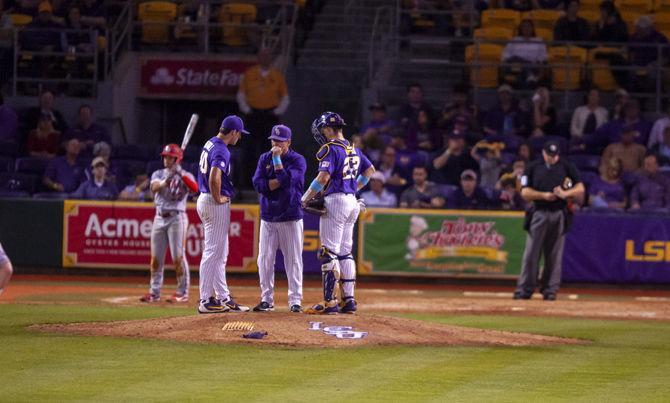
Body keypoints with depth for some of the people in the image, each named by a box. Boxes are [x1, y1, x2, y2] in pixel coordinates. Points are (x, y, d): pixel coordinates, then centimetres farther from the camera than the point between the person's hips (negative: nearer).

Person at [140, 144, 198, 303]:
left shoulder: (185, 176, 1)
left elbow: (195, 188, -19)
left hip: (177, 217, -4)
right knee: (155, 258, 5)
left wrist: (181, 175, -27)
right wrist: (166, 181, -30)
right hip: (160, 218, 4)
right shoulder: (158, 174, 10)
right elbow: (154, 187, -12)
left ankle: (182, 293, 0)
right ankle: (154, 293, 11)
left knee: (178, 257, -7)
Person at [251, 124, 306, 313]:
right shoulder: (264, 159, 9)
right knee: (265, 260, 1)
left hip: (291, 218, -3)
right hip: (268, 218, 3)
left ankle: (295, 300, 2)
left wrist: (277, 158, -16)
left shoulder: (297, 160, -3)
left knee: (293, 260, -2)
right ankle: (267, 299, 8)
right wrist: (280, 181, -14)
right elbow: (258, 184, -3)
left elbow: (287, 180, -19)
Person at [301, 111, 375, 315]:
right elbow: (370, 170, 27)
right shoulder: (353, 149, 15)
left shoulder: (330, 149, -12)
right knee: (345, 252, 14)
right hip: (352, 202, 9)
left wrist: (304, 199, -13)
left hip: (335, 201, -9)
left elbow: (324, 177, -22)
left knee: (329, 252, -7)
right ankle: (349, 300, 12)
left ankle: (329, 302, -11)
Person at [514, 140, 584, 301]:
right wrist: (544, 195, -14)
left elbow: (580, 189, 4)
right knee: (531, 252, -3)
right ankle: (525, 289, 0)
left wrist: (565, 193, -14)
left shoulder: (567, 167, 7)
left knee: (554, 254, 1)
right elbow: (525, 193, 1)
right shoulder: (533, 168, 6)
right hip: (539, 213, 0)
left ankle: (550, 289, 7)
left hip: (559, 214, 0)